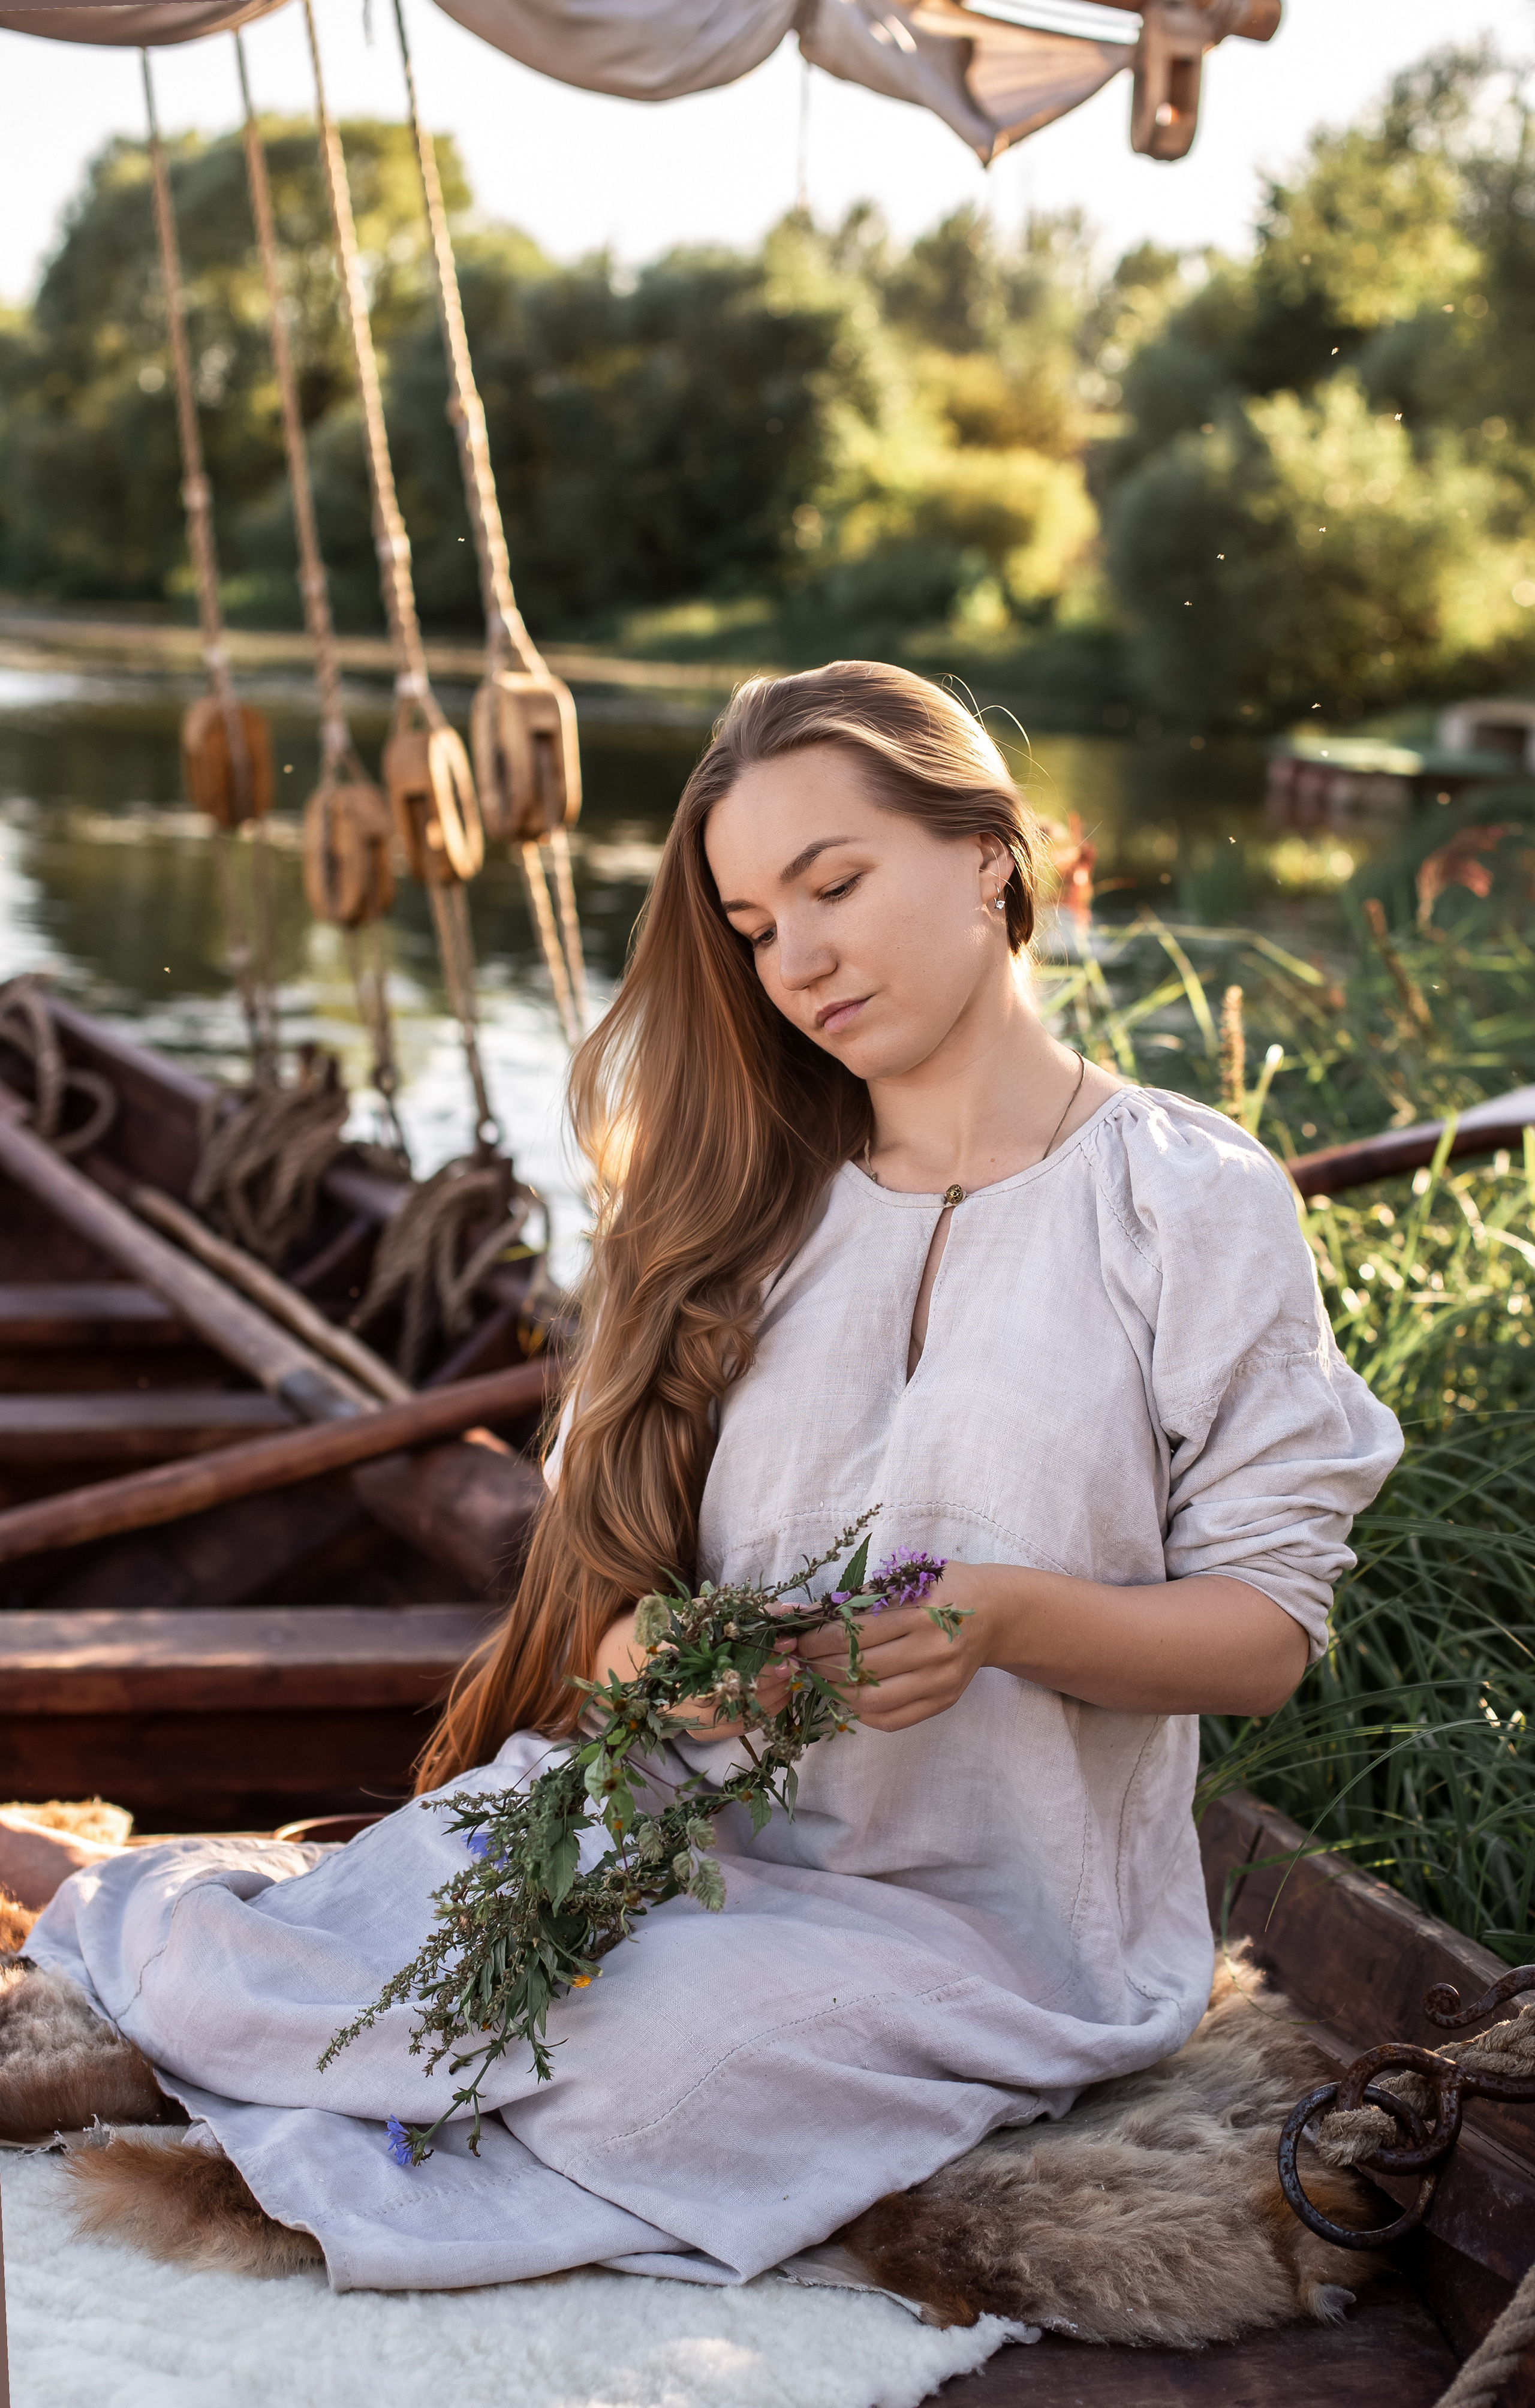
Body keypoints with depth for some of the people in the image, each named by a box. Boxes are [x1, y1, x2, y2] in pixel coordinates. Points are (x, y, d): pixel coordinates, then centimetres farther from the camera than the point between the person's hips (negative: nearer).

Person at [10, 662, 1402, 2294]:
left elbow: (1269, 1633, -3)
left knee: (648, 2051, -32)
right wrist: (647, 1653, -14)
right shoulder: (746, 1205, 11)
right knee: (210, 1959, -24)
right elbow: (608, 1556, 9)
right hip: (679, 1818, 3)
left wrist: (1006, 1615, -21)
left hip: (981, 1911, -2)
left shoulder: (1188, 1199, -2)